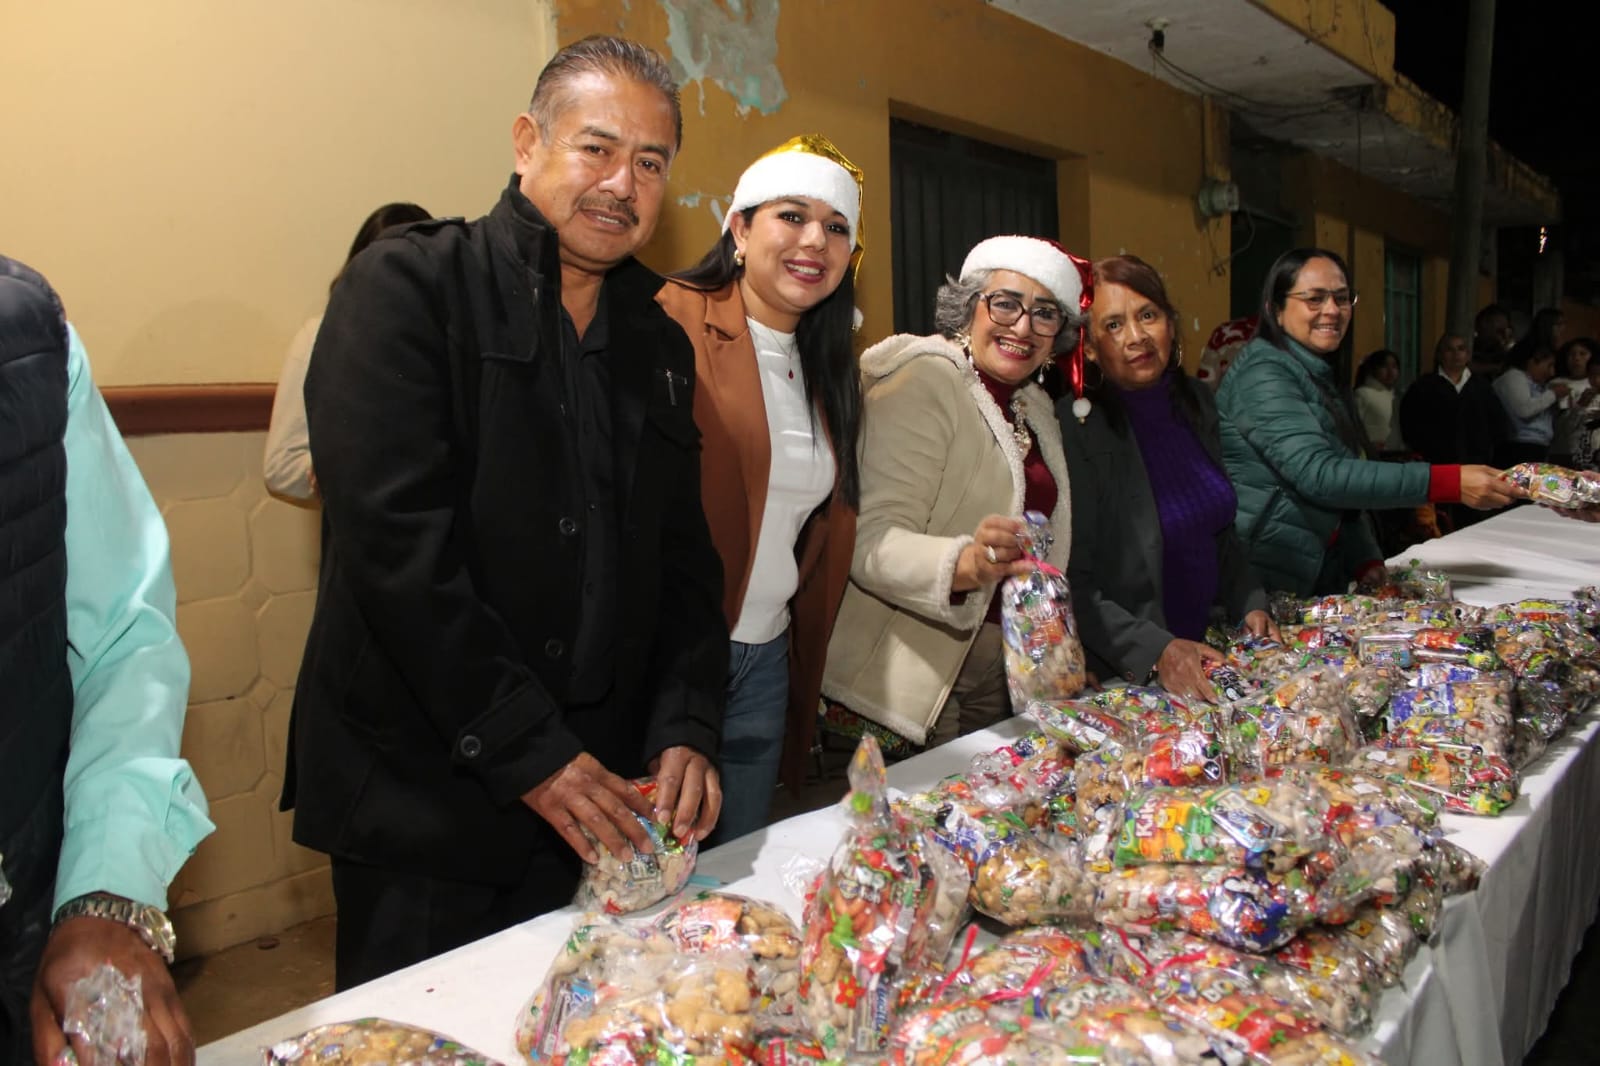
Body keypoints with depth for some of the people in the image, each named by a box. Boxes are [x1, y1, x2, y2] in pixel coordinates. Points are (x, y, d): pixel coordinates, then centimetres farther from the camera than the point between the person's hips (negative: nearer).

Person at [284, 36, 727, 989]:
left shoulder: (661, 344, 11)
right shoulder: (410, 284, -7)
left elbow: (685, 560, 10)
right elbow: (395, 539, -18)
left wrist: (687, 725, -4)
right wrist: (527, 750, -18)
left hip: (598, 797, 5)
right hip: (424, 793, -5)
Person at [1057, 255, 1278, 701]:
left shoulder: (1198, 400, 4)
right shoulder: (1077, 427, -18)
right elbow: (1073, 584, -18)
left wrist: (1249, 604, 5)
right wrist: (1156, 651, -25)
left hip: (1204, 651, 6)